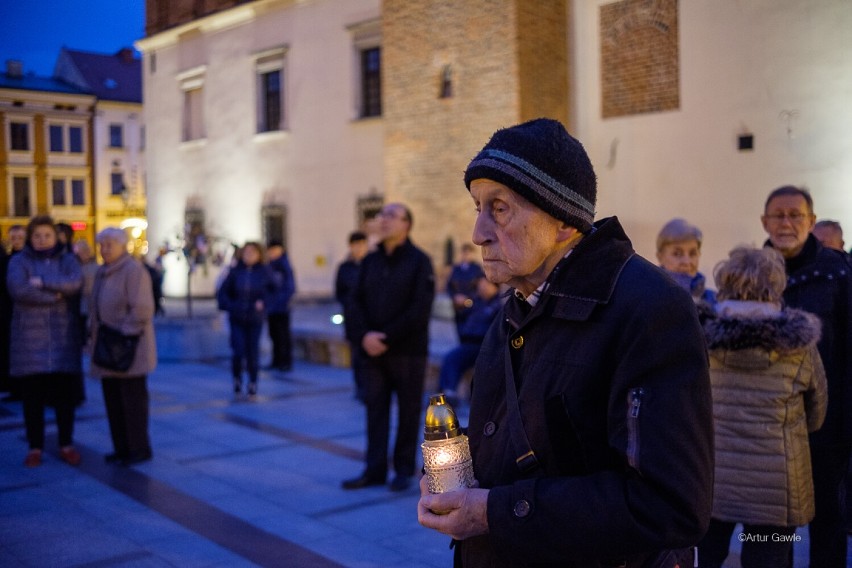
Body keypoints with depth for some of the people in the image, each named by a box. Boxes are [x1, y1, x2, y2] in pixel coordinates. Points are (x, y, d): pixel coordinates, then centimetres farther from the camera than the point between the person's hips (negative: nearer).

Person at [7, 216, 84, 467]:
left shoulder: (67, 260, 9)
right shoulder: (19, 261, 4)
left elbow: (75, 283, -12)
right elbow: (17, 289, -15)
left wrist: (43, 282, -16)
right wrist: (55, 296, -15)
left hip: (63, 337, 1)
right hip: (30, 338, -1)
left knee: (65, 394, 5)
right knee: (33, 395, 3)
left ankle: (66, 445, 17)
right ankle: (35, 447, 14)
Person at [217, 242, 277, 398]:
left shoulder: (264, 272, -4)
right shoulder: (235, 272, -2)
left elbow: (274, 290, 8)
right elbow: (222, 292, 5)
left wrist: (264, 302, -6)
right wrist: (230, 306, -8)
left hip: (255, 319, 0)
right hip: (237, 319, 0)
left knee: (253, 351, 4)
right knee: (238, 351, -5)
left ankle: (253, 383, 20)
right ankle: (237, 379, 19)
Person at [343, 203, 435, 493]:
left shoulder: (419, 261, -5)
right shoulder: (369, 261, 11)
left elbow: (420, 309, -13)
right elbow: (357, 302, 9)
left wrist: (387, 338, -16)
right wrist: (365, 335, -9)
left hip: (408, 351, -4)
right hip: (374, 350, 5)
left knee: (408, 411, 4)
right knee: (375, 409, 6)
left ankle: (404, 470, 15)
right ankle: (375, 469, 14)